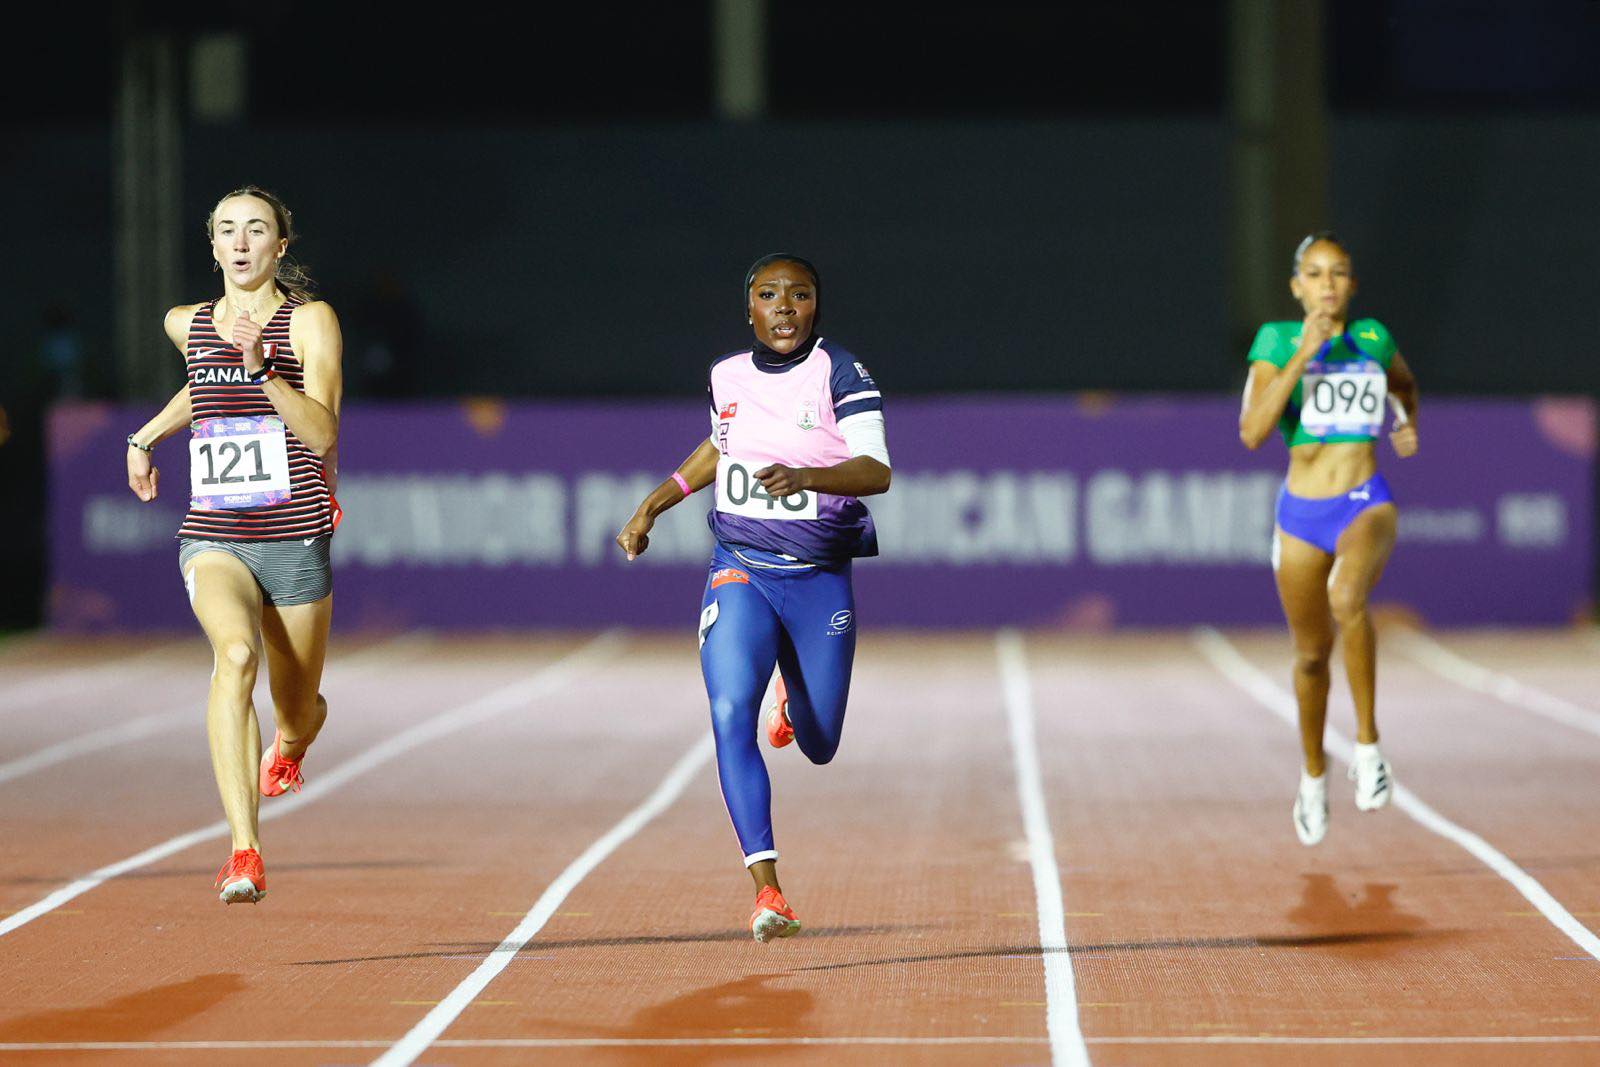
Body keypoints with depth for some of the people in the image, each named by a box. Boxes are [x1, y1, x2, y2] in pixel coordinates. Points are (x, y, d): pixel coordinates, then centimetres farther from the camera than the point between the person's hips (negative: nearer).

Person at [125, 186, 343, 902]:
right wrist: (145, 437, 30)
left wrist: (261, 368, -27)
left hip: (296, 541, -1)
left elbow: (322, 432, -17)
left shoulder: (311, 321, -4)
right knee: (236, 652, -31)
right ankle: (244, 855, -41)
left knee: (296, 715, 10)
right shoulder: (186, 325, 9)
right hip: (213, 538, 1)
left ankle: (288, 748, 54)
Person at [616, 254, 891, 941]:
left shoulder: (840, 374, -8)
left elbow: (876, 471, -20)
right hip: (740, 573, 2)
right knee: (731, 716, -21)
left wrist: (806, 477, -38)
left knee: (819, 748, 9)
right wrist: (652, 506, 23)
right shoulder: (727, 377, 5)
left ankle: (793, 698, 48)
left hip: (820, 580, -2)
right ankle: (767, 893, -23)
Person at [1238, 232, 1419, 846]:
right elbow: (1251, 432, -15)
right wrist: (1302, 356, -20)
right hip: (1301, 512, 1)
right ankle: (1314, 772, 38)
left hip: (1367, 503, -1)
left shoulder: (1372, 337, 6)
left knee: (1346, 595, -34)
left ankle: (1367, 742, -24)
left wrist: (1406, 424, 9)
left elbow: (1404, 384, 30)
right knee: (1311, 655, 13)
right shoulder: (1277, 340, -1)